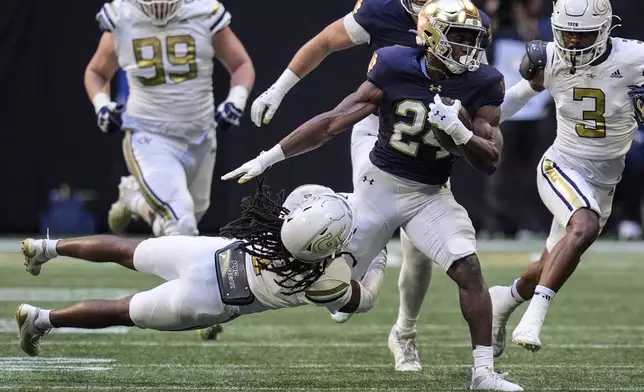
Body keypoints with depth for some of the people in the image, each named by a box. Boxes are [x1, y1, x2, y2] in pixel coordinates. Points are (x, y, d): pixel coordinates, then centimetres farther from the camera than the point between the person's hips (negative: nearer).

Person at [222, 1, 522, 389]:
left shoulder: (482, 84, -11)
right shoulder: (395, 68, -15)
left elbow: (491, 162, -8)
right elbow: (335, 121, -8)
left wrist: (458, 131, -29)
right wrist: (268, 158, -6)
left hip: (431, 195, 1)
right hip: (380, 184, -1)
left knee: (470, 271, -16)